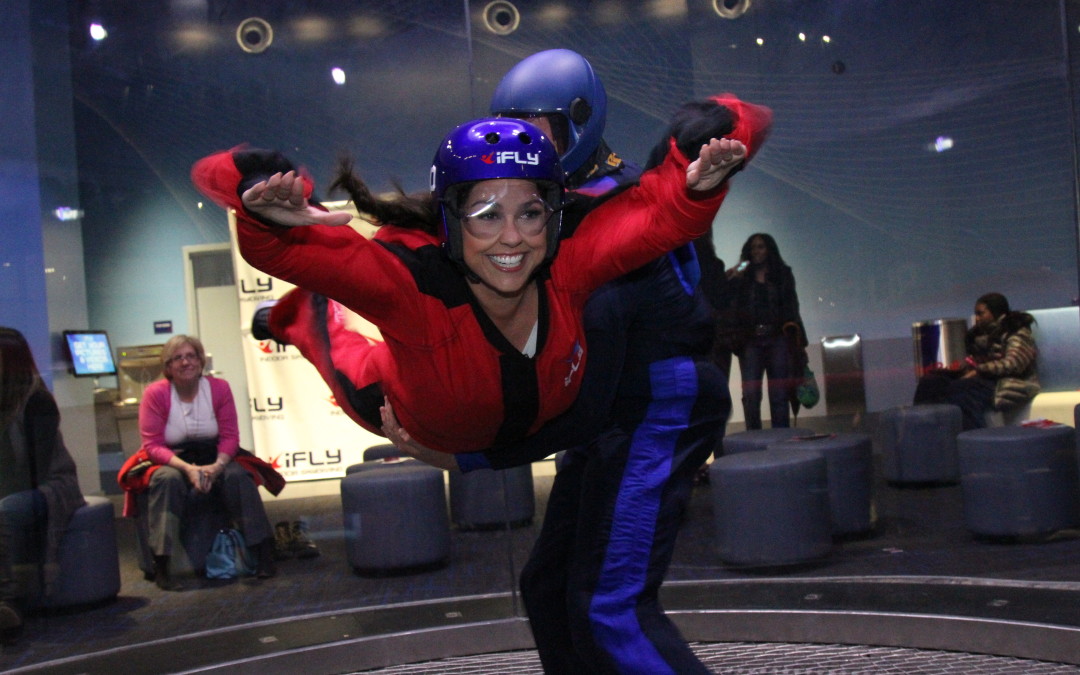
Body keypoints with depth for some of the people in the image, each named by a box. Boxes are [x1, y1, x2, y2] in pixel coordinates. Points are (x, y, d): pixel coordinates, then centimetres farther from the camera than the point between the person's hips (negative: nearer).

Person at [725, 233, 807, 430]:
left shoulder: (783, 275, 13)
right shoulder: (741, 278, 13)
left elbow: (792, 308, 10)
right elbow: (729, 305, 3)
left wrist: (799, 341, 3)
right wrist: (731, 280, -11)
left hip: (778, 339, 0)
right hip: (751, 341, 0)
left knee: (779, 396, -2)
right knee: (751, 395, -8)